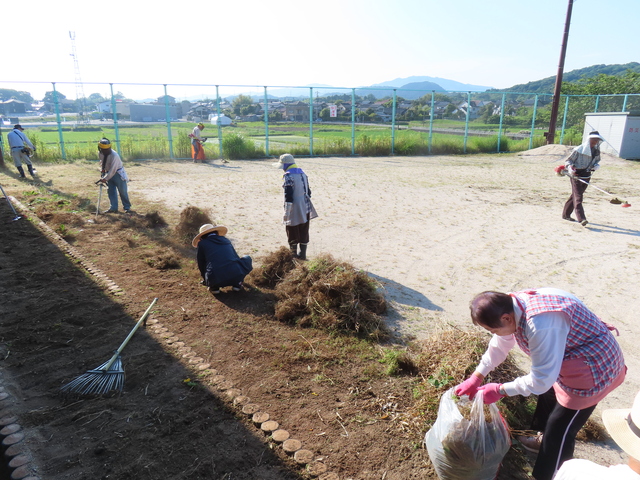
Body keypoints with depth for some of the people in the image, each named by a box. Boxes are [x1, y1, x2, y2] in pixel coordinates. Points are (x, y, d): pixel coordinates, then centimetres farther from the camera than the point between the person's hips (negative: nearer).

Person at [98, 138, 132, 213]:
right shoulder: (100, 153, -7)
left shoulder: (114, 155, -29)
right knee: (111, 191, 5)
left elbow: (112, 170, -29)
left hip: (118, 173, -6)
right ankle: (113, 208, 11)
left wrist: (105, 179, -28)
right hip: (109, 173, 7)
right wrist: (102, 170, 5)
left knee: (123, 191, 0)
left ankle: (127, 207, 12)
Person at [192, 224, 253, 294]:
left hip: (216, 280, 0)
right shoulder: (226, 240, 22)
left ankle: (214, 287, 13)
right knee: (247, 258, 27)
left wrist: (205, 280, 41)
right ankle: (237, 284, 16)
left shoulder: (202, 244, 14)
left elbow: (201, 264, 21)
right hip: (236, 277, 1)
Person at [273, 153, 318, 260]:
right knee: (304, 231, 11)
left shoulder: (288, 176, -14)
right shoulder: (303, 173, 11)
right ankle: (302, 254, 16)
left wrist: (286, 212, -16)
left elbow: (288, 195, -19)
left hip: (295, 208, -7)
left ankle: (293, 254, 16)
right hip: (305, 207, 8)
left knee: (292, 231, 7)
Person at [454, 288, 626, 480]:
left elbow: (542, 378, -30)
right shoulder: (514, 305, -13)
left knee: (560, 430, 2)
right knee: (548, 395, 28)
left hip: (595, 369, -9)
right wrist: (475, 378, 6)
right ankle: (544, 440, 54)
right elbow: (499, 346, 3)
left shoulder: (541, 324, -40)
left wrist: (500, 390, -17)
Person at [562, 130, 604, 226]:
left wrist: (595, 166, -1)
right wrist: (571, 169, -22)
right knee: (578, 197, -13)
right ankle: (581, 218, -20)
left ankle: (566, 215, 25)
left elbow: (597, 161, 22)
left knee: (575, 195, 14)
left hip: (587, 176, 7)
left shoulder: (597, 151, 7)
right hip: (576, 175, -7)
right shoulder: (579, 150, -11)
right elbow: (568, 161, -4)